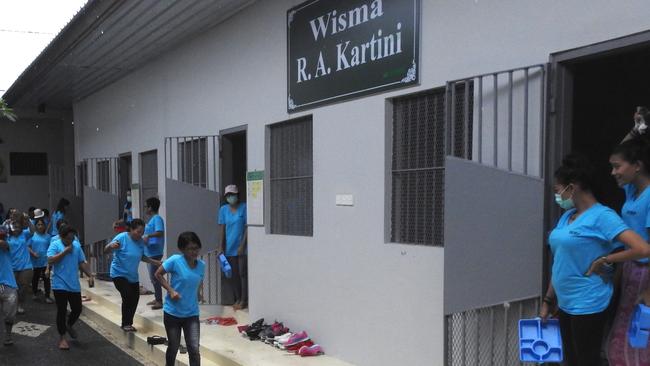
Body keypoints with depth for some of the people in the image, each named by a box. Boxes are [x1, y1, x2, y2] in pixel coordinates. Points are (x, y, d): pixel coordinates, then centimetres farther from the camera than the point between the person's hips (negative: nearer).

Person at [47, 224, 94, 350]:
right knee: (62, 311, 0)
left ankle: (69, 325, 40)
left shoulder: (76, 245, 7)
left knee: (77, 309, 10)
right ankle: (62, 338, 14)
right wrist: (65, 251, -19)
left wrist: (90, 275, 2)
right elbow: (50, 261, -21)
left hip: (74, 285, 5)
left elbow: (82, 263, 12)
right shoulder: (55, 245, -7)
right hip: (60, 285, -5)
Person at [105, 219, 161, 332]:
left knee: (135, 298, 5)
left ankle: (128, 323, 22)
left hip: (133, 276, 6)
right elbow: (106, 250, -22)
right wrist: (111, 246, -44)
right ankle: (125, 324, -2)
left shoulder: (140, 241, 1)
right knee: (127, 296, -18)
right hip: (119, 274, -6)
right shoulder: (122, 237, -17)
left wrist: (155, 262, 10)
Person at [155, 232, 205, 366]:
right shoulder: (175, 260, -16)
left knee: (194, 349, -5)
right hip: (172, 312, -2)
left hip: (192, 314, 2)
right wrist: (171, 290, -15)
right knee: (173, 347, 14)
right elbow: (158, 274, -6)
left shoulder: (202, 265, -2)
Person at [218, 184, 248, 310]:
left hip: (242, 247, -4)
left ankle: (243, 300, 8)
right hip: (229, 248, 4)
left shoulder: (244, 207, -7)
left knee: (243, 273, -1)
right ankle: (237, 299, 21)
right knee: (232, 275, 10)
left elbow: (247, 227, -8)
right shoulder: (223, 209, 3)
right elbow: (222, 229, 4)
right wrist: (221, 248, 1)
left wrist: (242, 245, -13)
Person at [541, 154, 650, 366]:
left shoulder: (601, 216, -15)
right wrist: (548, 300, 15)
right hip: (565, 304, 8)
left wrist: (603, 261, -14)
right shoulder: (567, 216, 8)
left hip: (587, 306, -8)